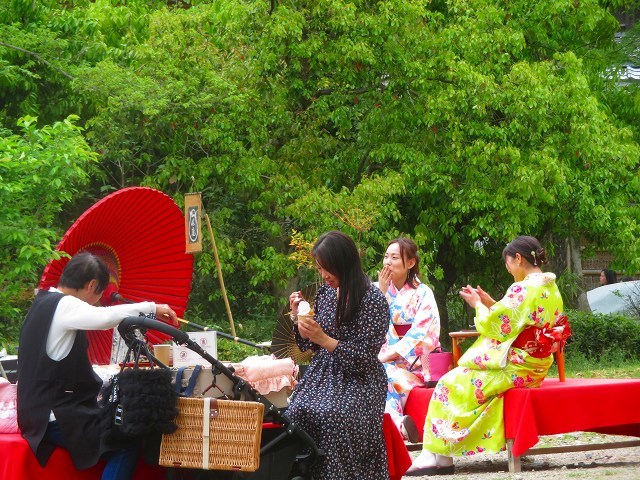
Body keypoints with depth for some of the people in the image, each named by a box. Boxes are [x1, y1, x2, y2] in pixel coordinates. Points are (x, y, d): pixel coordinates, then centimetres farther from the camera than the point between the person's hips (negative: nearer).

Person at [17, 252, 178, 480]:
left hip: (42, 411, 10)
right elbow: (103, 317, -36)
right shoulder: (63, 306, -15)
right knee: (126, 443, -13)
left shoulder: (45, 304, 15)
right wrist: (151, 308, -25)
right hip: (54, 417, -10)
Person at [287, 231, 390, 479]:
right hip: (323, 374, 5)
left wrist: (324, 339, -19)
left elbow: (364, 358, -11)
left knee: (332, 417, -34)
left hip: (358, 382, -5)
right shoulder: (325, 293, 10)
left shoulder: (373, 300, -9)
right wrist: (298, 317, 1)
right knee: (298, 412, -25)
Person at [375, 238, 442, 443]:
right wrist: (382, 293, -5)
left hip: (412, 366, -2)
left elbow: (422, 335, -7)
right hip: (379, 361, 2)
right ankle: (398, 424, -45)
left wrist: (388, 356, -15)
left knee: (386, 377, -36)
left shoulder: (422, 293, 4)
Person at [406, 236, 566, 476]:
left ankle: (438, 455, -9)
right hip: (535, 367, 10)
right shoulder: (550, 287, 11)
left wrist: (478, 305, 2)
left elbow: (496, 326, -16)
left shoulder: (524, 288, -19)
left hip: (515, 369, -10)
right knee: (458, 379, 16)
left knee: (451, 384, -8)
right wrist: (490, 303, 14)